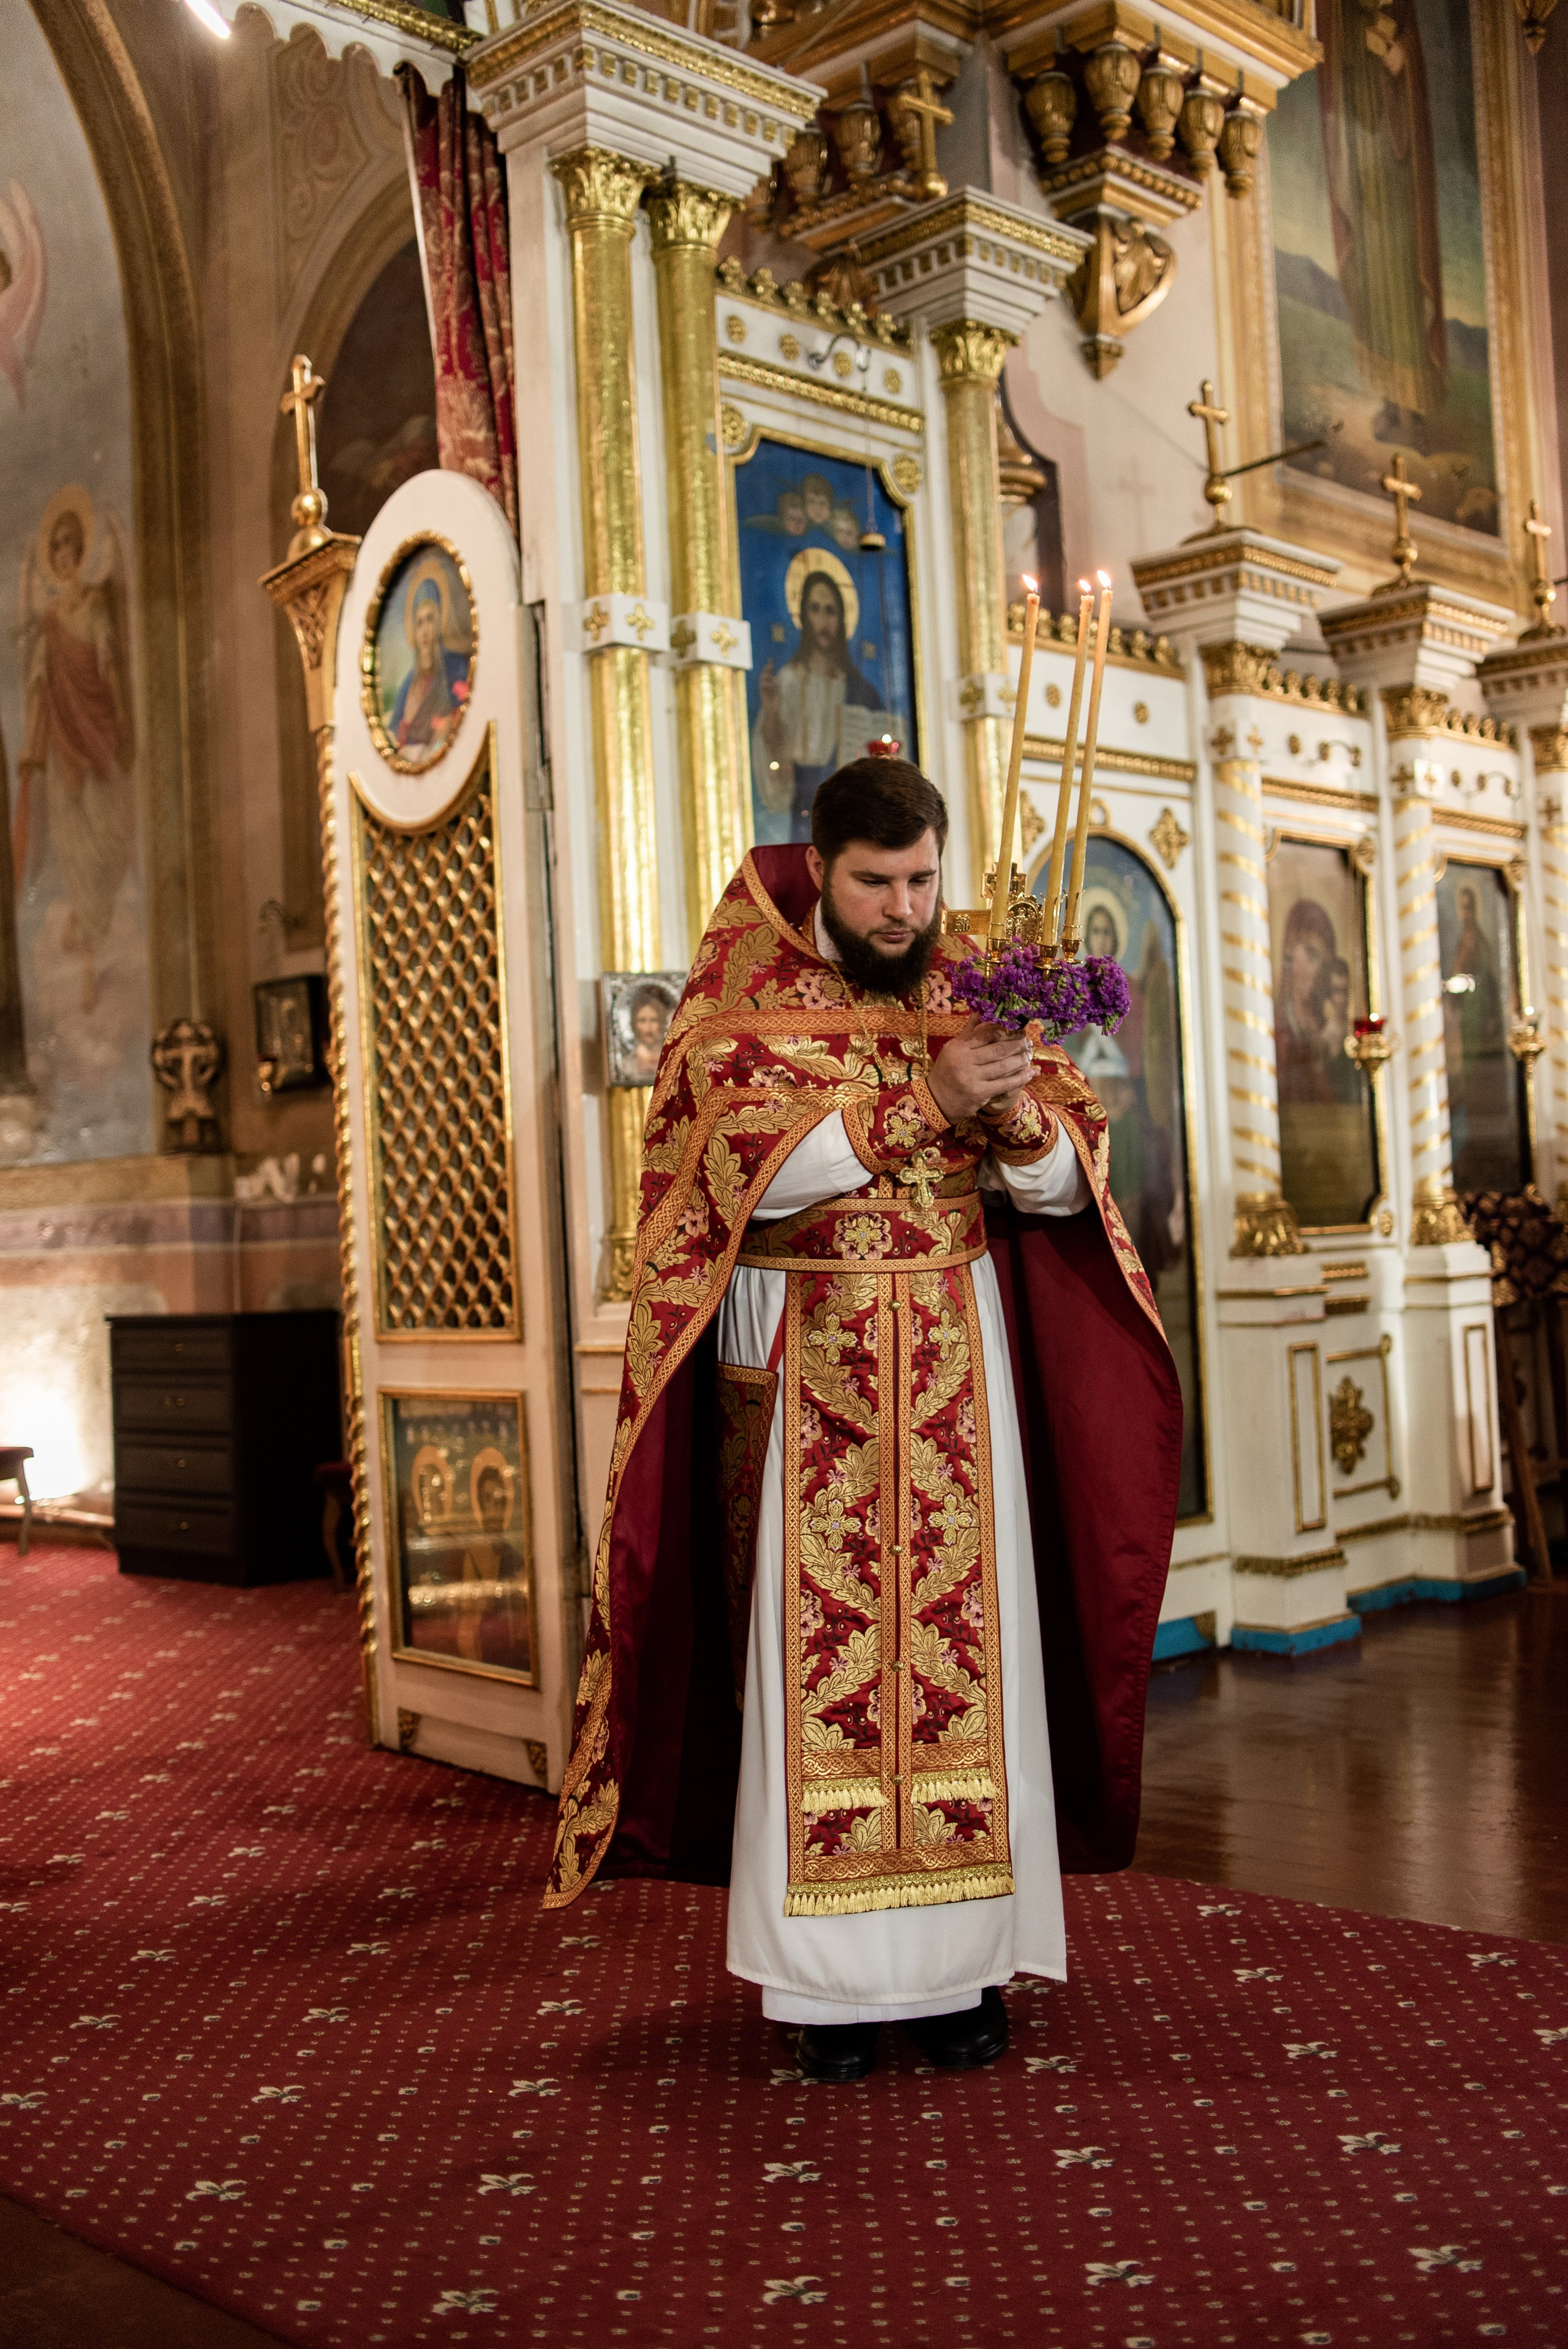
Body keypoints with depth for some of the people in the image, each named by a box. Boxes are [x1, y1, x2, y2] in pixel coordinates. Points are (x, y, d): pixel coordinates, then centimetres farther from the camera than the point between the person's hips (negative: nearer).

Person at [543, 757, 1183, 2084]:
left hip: (960, 1359, 3)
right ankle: (834, 1979, 6)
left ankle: (961, 1962, 11)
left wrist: (1020, 1116, -19)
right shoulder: (746, 999, 0)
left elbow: (1063, 1187, 3)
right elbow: (751, 1166, -16)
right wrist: (920, 1104, -22)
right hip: (801, 1365, -2)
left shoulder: (972, 991, 8)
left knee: (968, 1643, 2)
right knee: (816, 1650, -2)